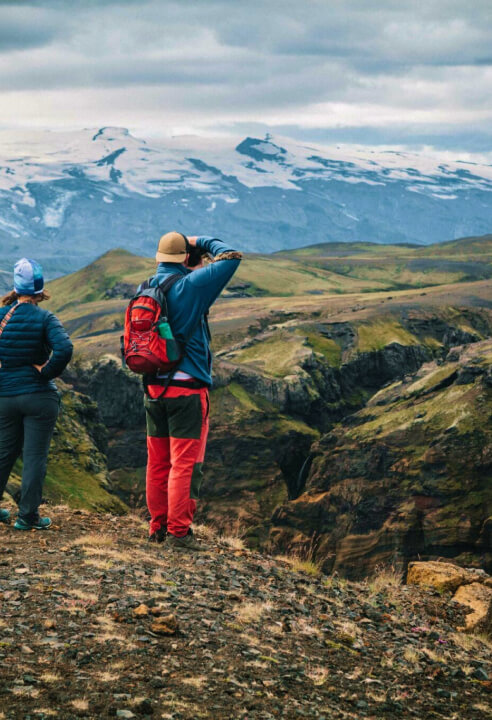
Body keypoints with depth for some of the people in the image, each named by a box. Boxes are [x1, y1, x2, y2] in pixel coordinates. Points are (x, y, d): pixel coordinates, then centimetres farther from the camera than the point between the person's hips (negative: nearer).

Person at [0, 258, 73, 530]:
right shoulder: (44, 318, -11)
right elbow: (64, 349, -25)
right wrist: (47, 372, -11)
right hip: (39, 396, -4)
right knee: (35, 456, 3)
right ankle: (27, 516, 7)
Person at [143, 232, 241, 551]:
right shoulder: (190, 286, -12)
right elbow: (231, 258, -12)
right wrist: (203, 243, 6)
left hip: (153, 389, 7)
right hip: (187, 388, -7)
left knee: (157, 462, 13)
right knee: (185, 464, -2)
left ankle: (158, 526, 21)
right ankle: (179, 532, -1)